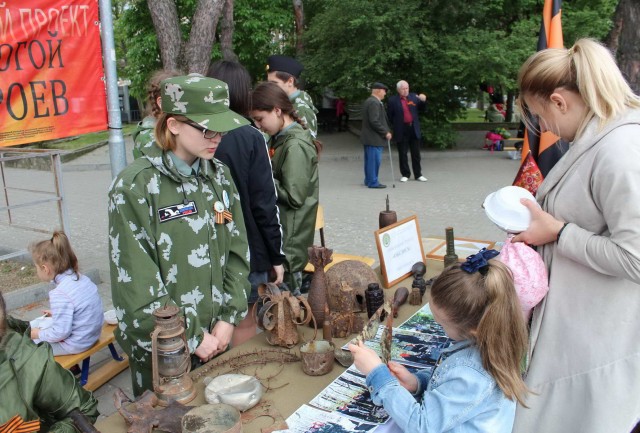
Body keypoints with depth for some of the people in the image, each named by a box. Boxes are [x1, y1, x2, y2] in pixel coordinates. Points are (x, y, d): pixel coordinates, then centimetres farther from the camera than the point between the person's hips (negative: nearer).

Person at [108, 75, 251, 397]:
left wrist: (228, 319, -4)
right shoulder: (134, 188, -17)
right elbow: (137, 284, -18)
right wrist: (193, 337, -14)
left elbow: (237, 252, 3)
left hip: (217, 337, 5)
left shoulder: (218, 175, 1)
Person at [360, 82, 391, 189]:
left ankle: (368, 180, 23)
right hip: (374, 137, -11)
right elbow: (374, 121, -24)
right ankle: (373, 182, -3)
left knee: (370, 160, 15)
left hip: (368, 136, 11)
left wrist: (386, 131, 19)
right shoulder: (374, 103, -17)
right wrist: (386, 132, -16)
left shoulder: (368, 101, 16)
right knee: (374, 160, -6)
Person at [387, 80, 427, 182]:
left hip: (414, 129, 3)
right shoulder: (393, 100, -2)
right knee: (403, 154, 5)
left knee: (416, 153, 8)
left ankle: (418, 174, 16)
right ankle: (405, 174, 15)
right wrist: (396, 125, 0)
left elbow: (423, 109, 8)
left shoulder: (414, 97, 7)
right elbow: (390, 116, 1)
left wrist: (423, 100, -9)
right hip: (401, 131, -3)